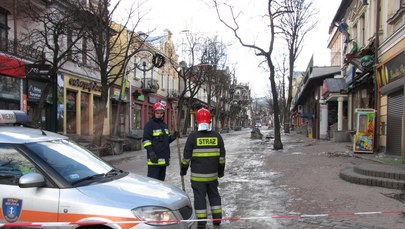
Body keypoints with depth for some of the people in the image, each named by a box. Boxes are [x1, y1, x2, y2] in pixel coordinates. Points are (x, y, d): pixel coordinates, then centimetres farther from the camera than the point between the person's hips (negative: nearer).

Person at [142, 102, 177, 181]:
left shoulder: (164, 124, 16)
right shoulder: (149, 124, -8)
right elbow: (146, 140, -14)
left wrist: (173, 137, 3)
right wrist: (151, 153, -24)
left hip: (164, 158, 8)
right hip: (154, 159, -8)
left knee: (161, 179, 17)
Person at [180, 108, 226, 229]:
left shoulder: (193, 136, -9)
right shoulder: (216, 136, 1)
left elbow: (186, 156, -6)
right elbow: (222, 156, 7)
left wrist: (183, 169, 8)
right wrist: (221, 170, 18)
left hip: (197, 175, -3)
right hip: (212, 174, 4)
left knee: (199, 197, 4)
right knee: (214, 195, 18)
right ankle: (217, 219, 25)